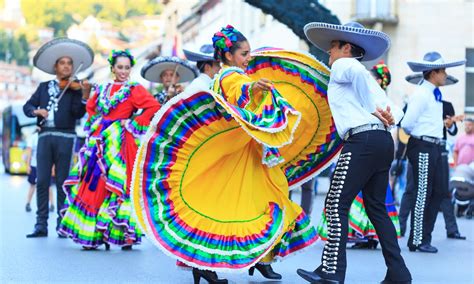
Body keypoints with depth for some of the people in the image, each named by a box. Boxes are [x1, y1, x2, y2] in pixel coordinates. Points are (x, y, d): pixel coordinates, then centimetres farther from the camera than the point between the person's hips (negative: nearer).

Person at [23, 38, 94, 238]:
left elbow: (78, 113, -6)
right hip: (45, 136, 2)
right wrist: (36, 110, -10)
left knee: (62, 182, -1)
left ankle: (62, 224, 4)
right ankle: (41, 225, 1)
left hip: (65, 137, -2)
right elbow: (27, 106, 11)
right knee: (42, 181, -2)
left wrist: (85, 95, -21)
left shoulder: (74, 88, 7)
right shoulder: (44, 87, 17)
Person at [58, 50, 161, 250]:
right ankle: (90, 233, 9)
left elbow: (154, 107, -12)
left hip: (120, 143, -5)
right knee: (93, 183, 3)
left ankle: (118, 233, -2)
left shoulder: (134, 89, -1)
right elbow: (90, 107, 30)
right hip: (101, 141, 5)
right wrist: (95, 123, 14)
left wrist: (133, 124, -11)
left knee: (114, 184, -8)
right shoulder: (103, 89, 15)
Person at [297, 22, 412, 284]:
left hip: (362, 140, -9)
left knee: (336, 205, -6)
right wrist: (389, 118, 1)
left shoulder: (341, 66, 3)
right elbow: (394, 111, 23)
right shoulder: (366, 78, 29)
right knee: (376, 207, 13)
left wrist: (372, 110, -14)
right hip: (383, 141, 9)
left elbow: (357, 70, -22)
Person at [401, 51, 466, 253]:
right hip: (422, 147, -9)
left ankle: (424, 237, 18)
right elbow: (407, 124, -16)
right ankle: (417, 241, 4)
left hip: (435, 147, 10)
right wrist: (418, 134, 0)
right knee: (423, 195, -5)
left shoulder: (436, 94, 15)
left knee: (439, 191, 11)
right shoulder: (421, 94, -14)